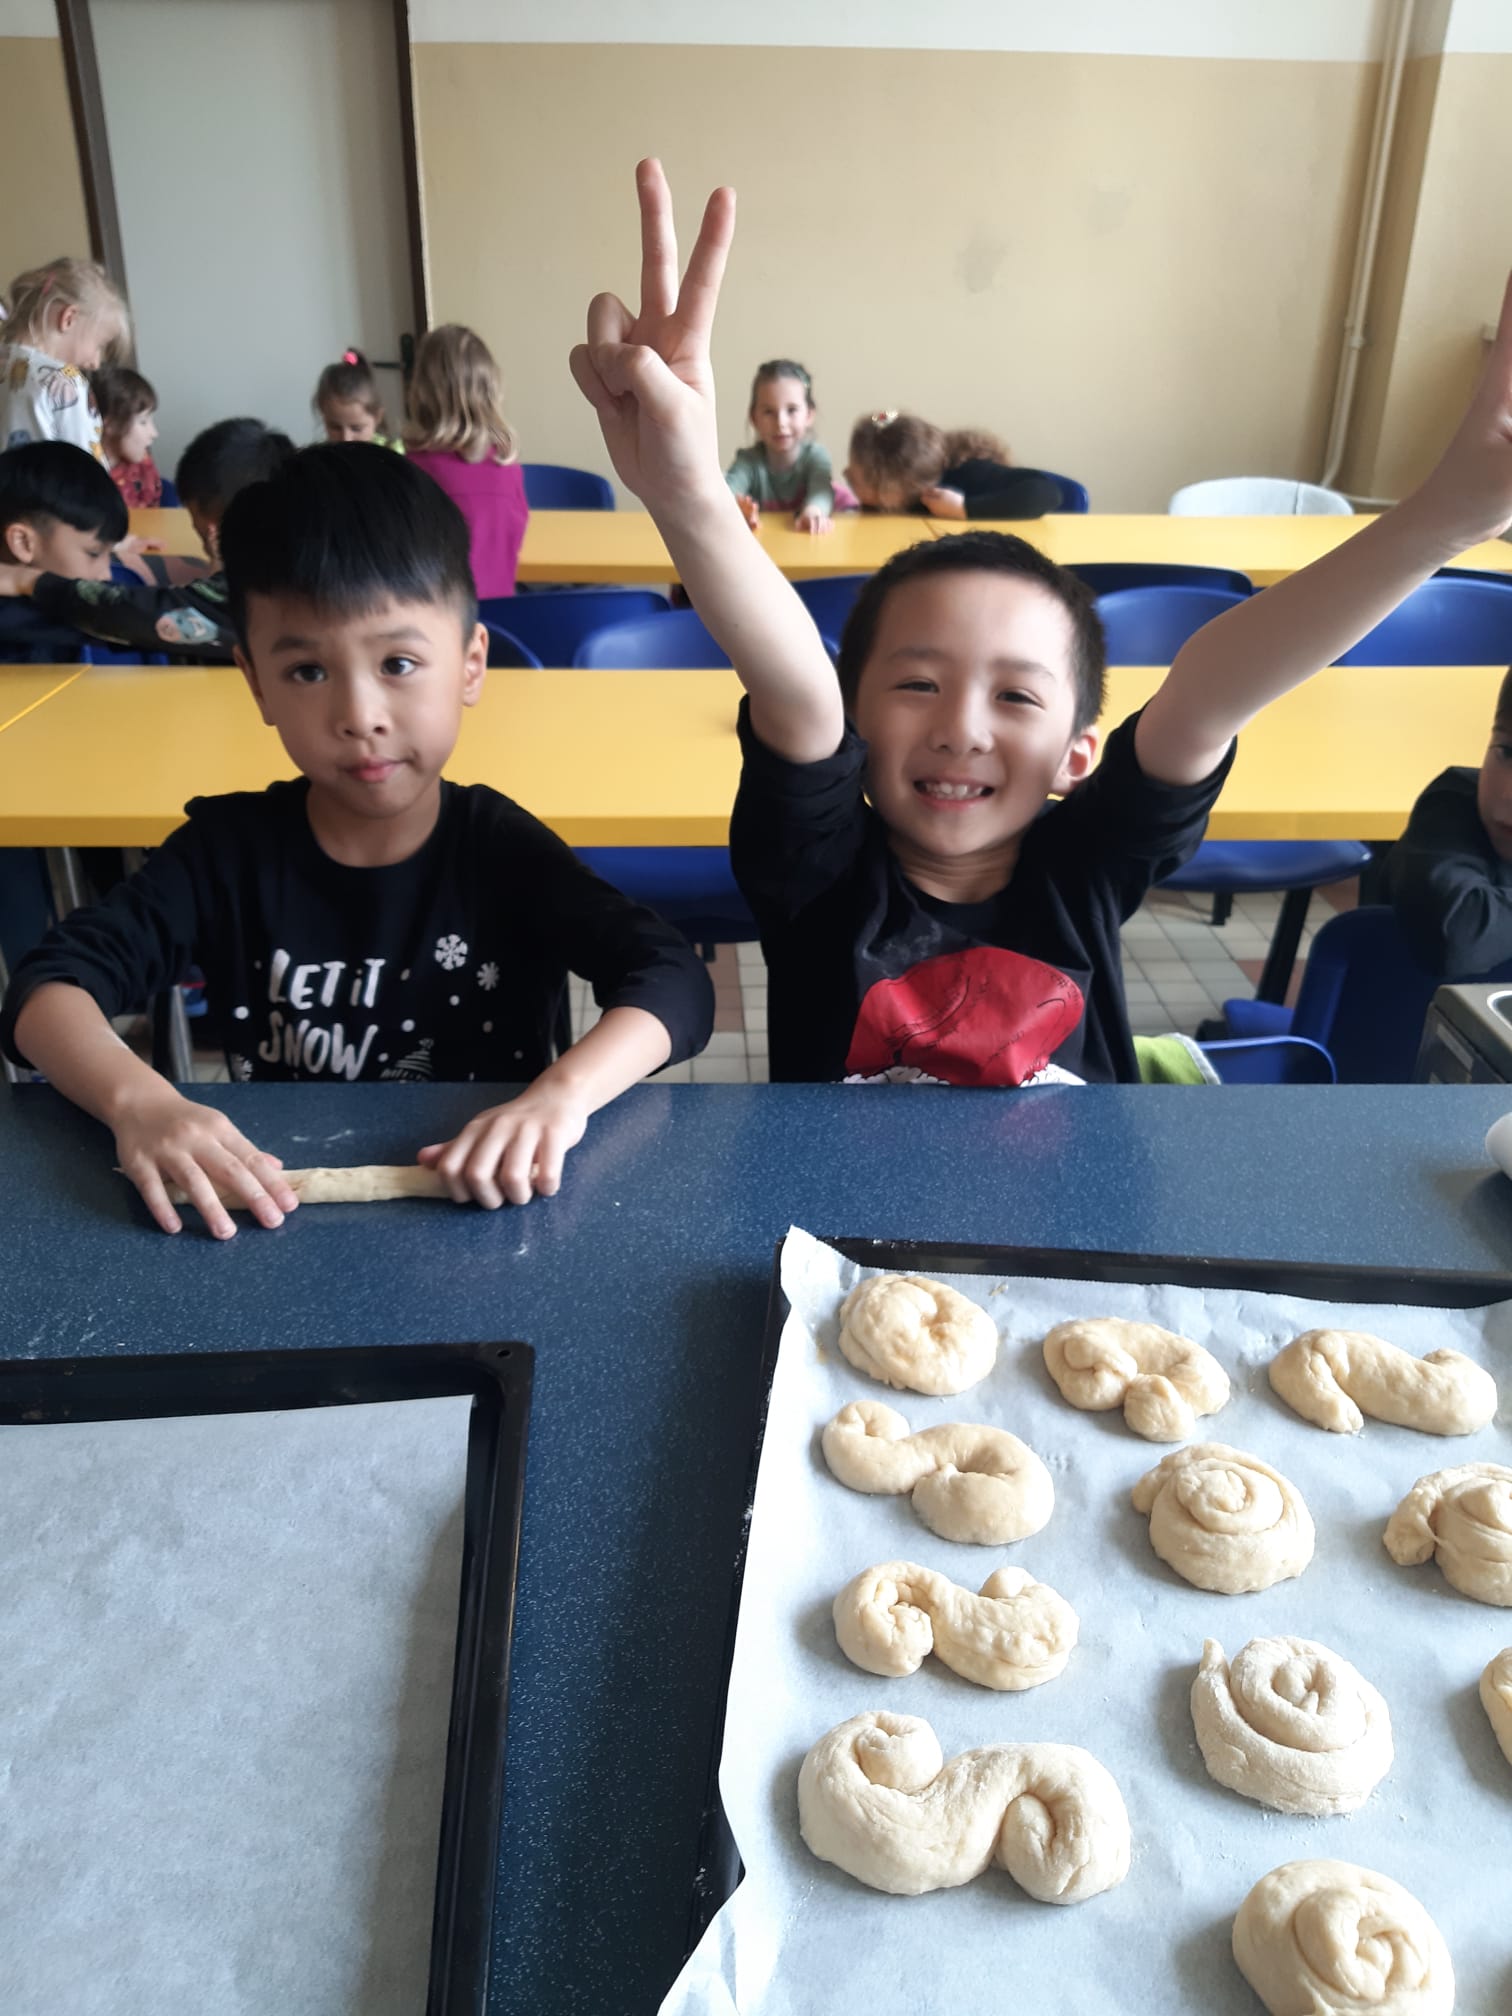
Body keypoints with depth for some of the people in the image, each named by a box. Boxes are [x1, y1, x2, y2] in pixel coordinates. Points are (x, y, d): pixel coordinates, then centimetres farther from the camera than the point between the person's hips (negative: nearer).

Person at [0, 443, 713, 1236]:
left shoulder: (501, 850, -8)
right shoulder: (232, 847, -4)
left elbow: (676, 981, -18)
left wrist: (562, 1094, -37)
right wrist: (137, 1100, -32)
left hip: (474, 1223, -1)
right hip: (280, 1224, 1)